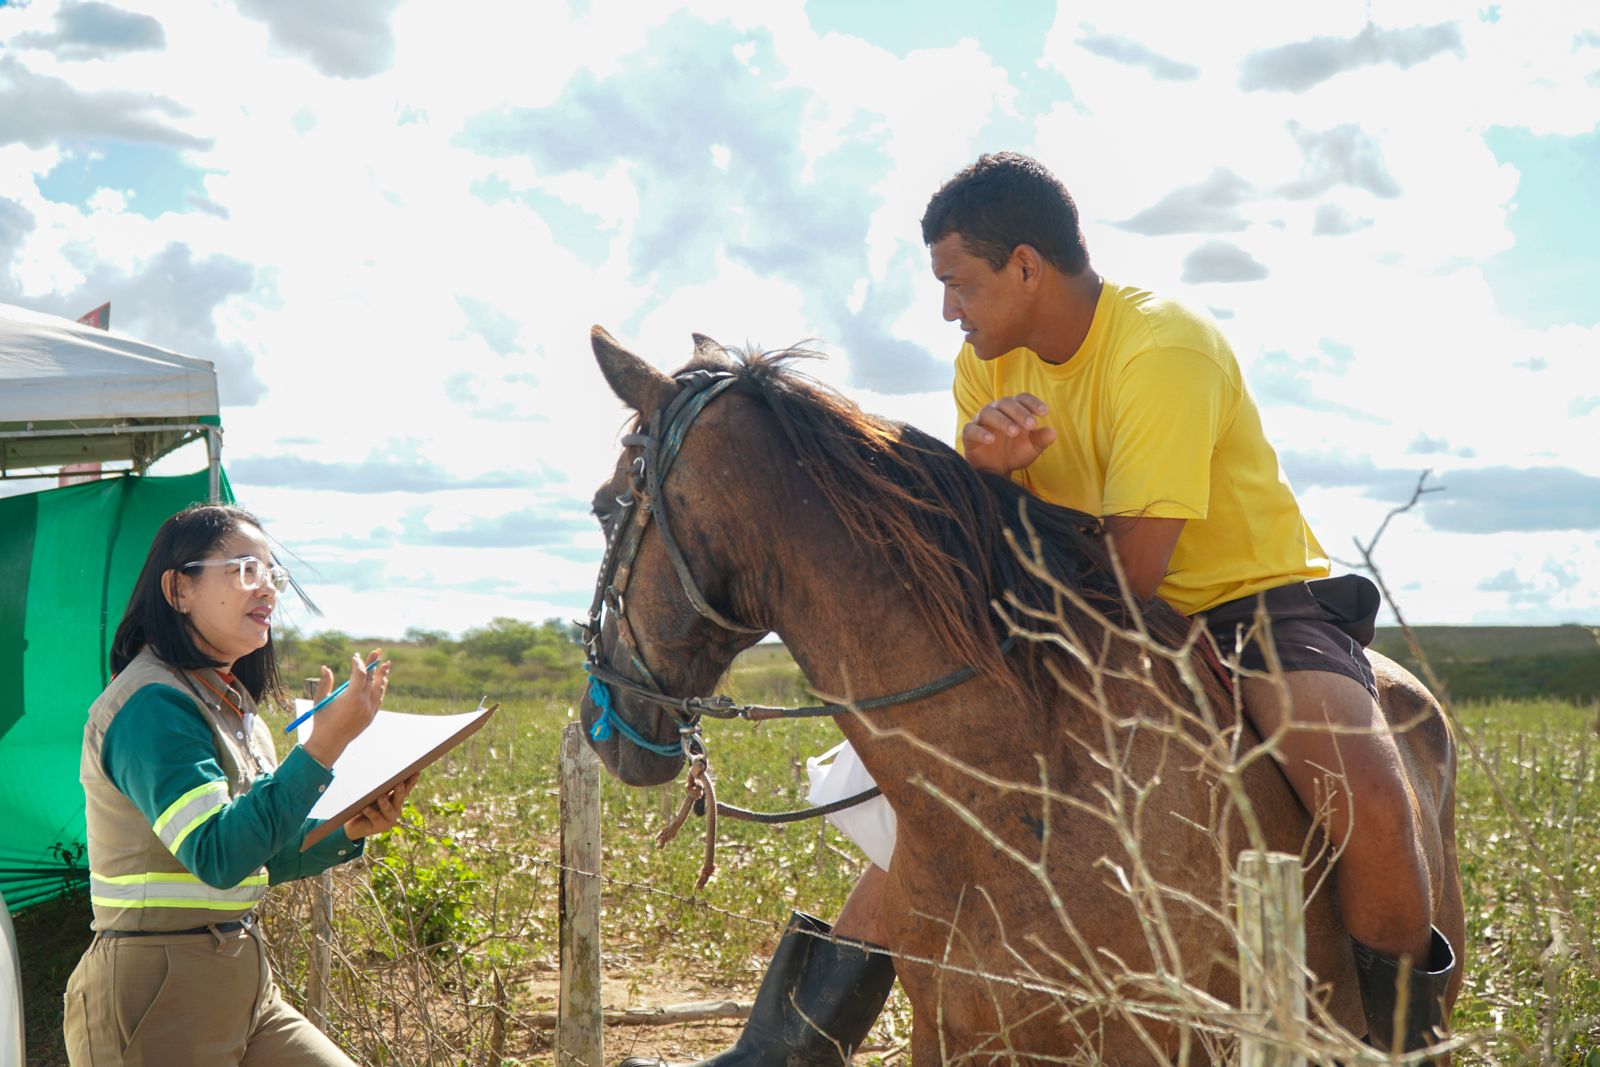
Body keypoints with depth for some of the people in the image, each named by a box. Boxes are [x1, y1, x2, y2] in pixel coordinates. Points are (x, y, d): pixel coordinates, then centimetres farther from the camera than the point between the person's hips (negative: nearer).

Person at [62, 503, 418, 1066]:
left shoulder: (233, 703, 12)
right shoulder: (152, 703, -16)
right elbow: (218, 857, -26)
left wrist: (352, 830, 2)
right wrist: (323, 745, -29)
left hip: (245, 983, 9)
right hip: (157, 995, -9)